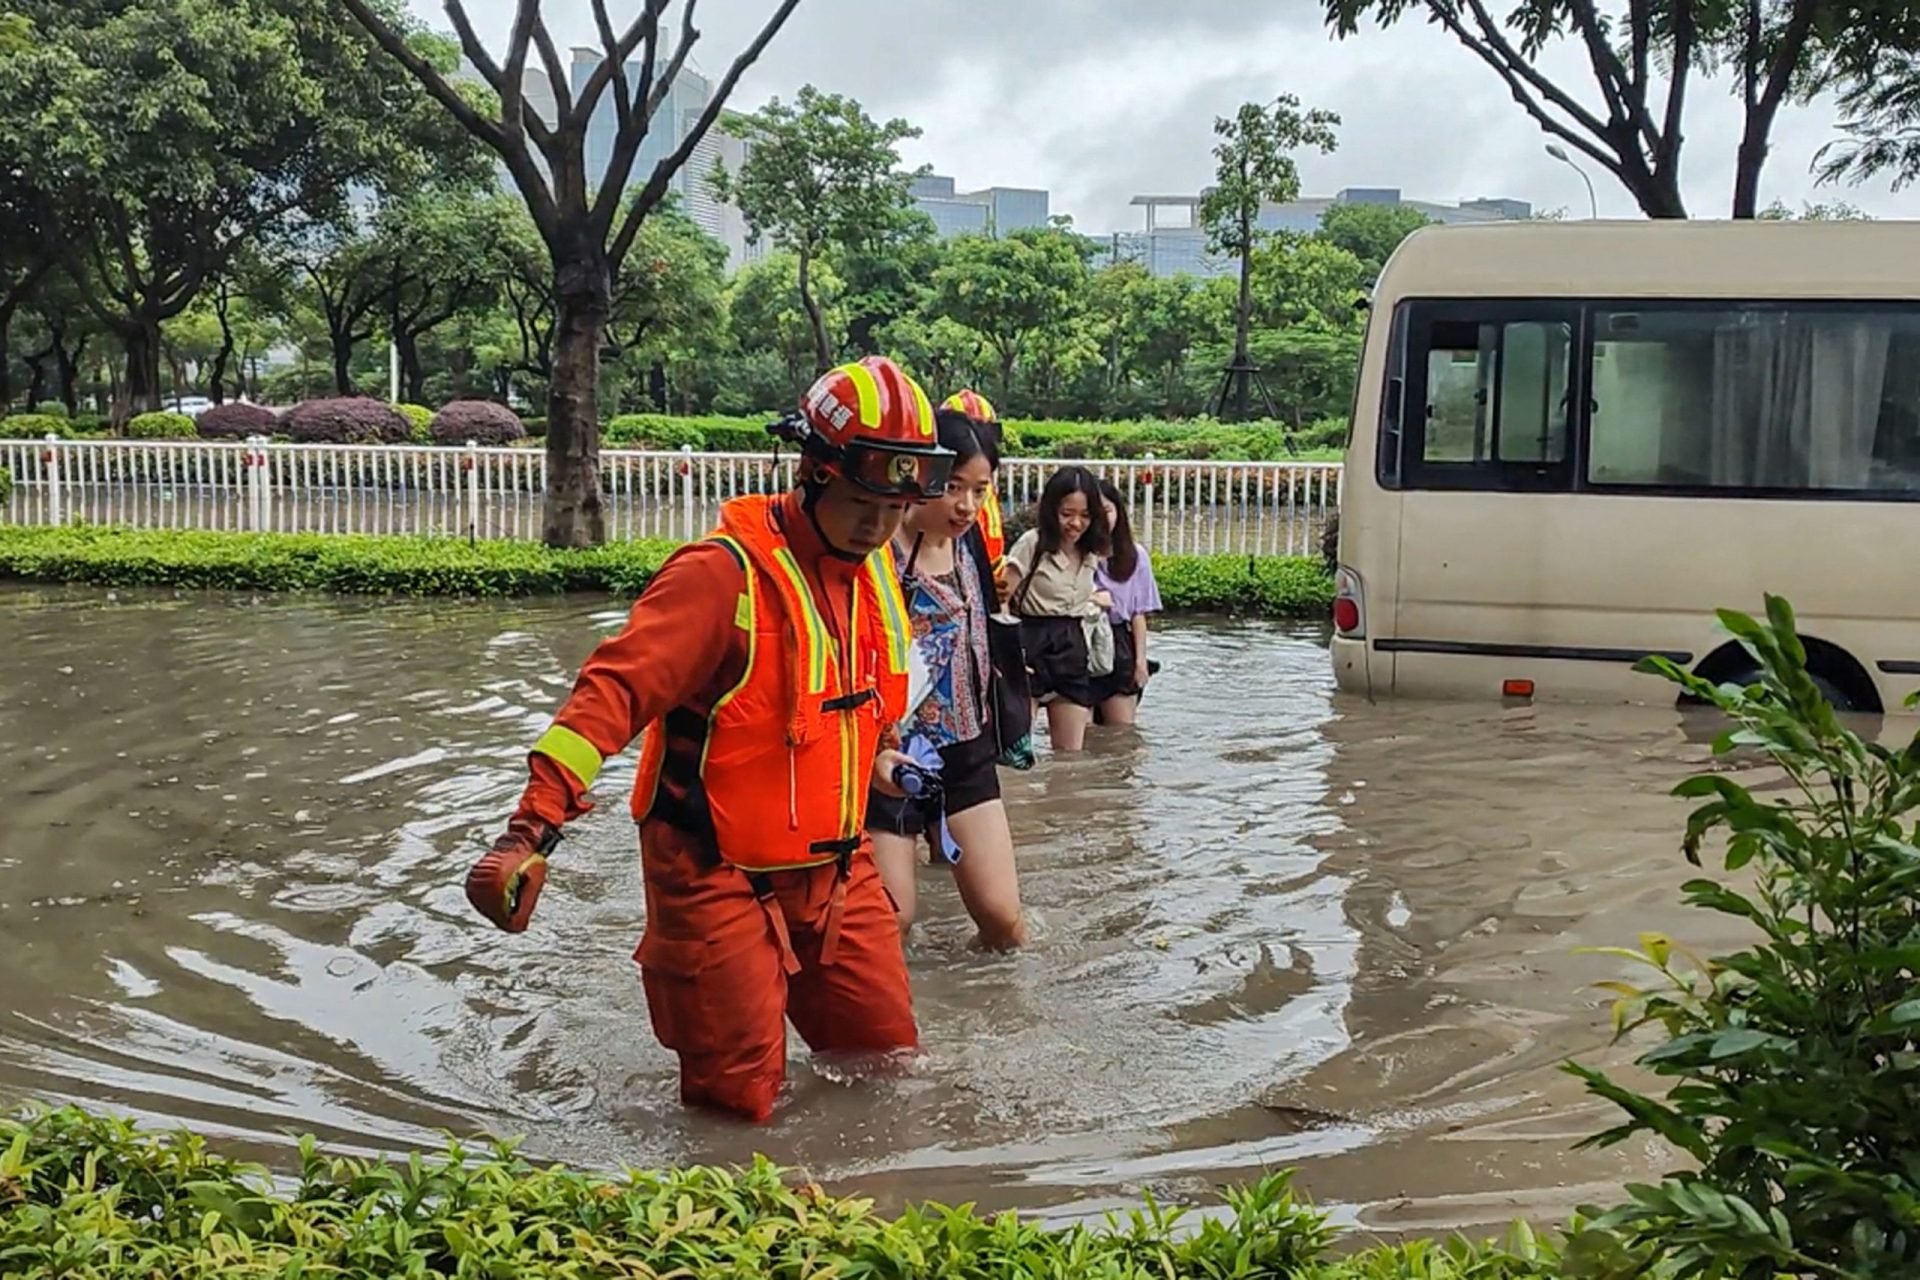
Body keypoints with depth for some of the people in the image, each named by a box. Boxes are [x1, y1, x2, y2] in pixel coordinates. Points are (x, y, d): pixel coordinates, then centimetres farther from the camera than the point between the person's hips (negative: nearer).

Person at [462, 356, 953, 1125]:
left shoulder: (876, 574, 4)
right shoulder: (726, 574, -21)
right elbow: (617, 689, -28)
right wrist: (534, 826, -36)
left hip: (836, 868, 7)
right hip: (721, 876, -7)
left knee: (886, 1064, 14)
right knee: (738, 1105, 1)